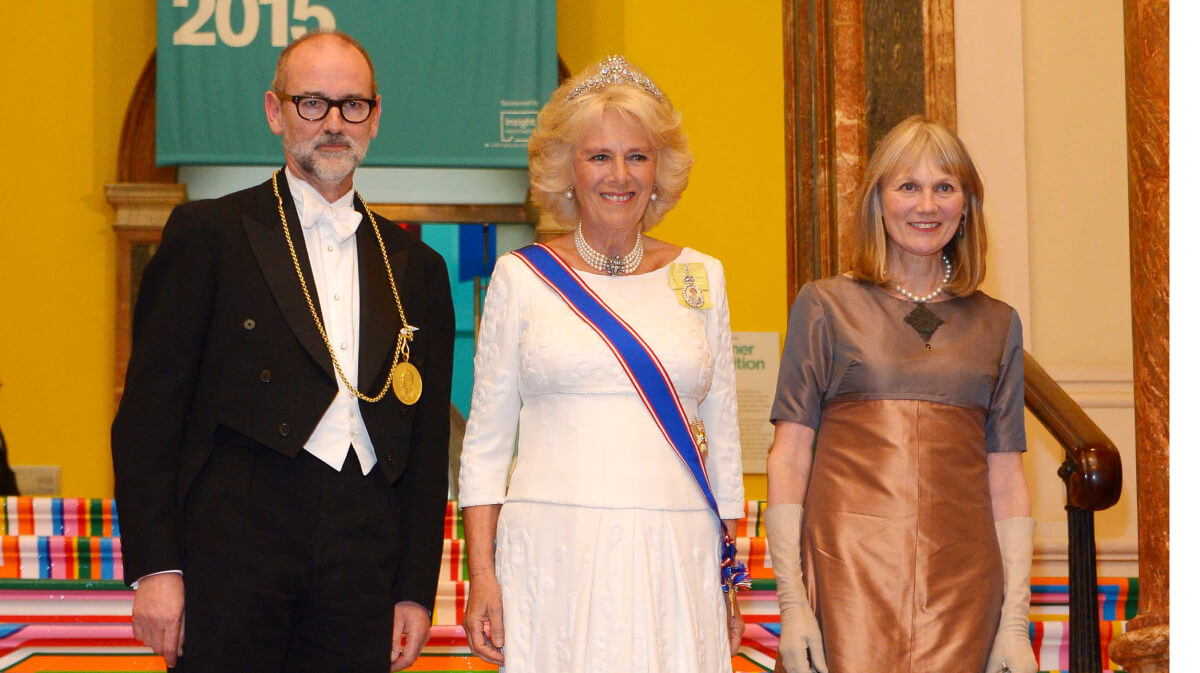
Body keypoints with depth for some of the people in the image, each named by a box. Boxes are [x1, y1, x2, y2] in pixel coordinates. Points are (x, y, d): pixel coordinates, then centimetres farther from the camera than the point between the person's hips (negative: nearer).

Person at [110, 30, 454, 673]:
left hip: (363, 572, 3)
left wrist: (416, 592, 9)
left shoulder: (417, 267, 15)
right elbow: (149, 410, -1)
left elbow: (428, 445, 15)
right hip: (234, 558, -3)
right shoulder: (207, 233, 4)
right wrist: (154, 566, -9)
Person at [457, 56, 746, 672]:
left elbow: (722, 436, 14)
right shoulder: (520, 276, 5)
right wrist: (481, 575, -3)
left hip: (675, 564, 2)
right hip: (555, 556, -1)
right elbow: (485, 441, 6)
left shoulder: (701, 277, 10)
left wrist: (729, 580, 9)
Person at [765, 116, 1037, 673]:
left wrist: (1015, 623, 3)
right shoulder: (825, 306, 6)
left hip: (961, 580, 2)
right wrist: (791, 600, -7)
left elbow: (1007, 479, 11)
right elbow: (789, 457, 1)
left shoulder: (997, 325, 13)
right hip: (848, 565, -2)